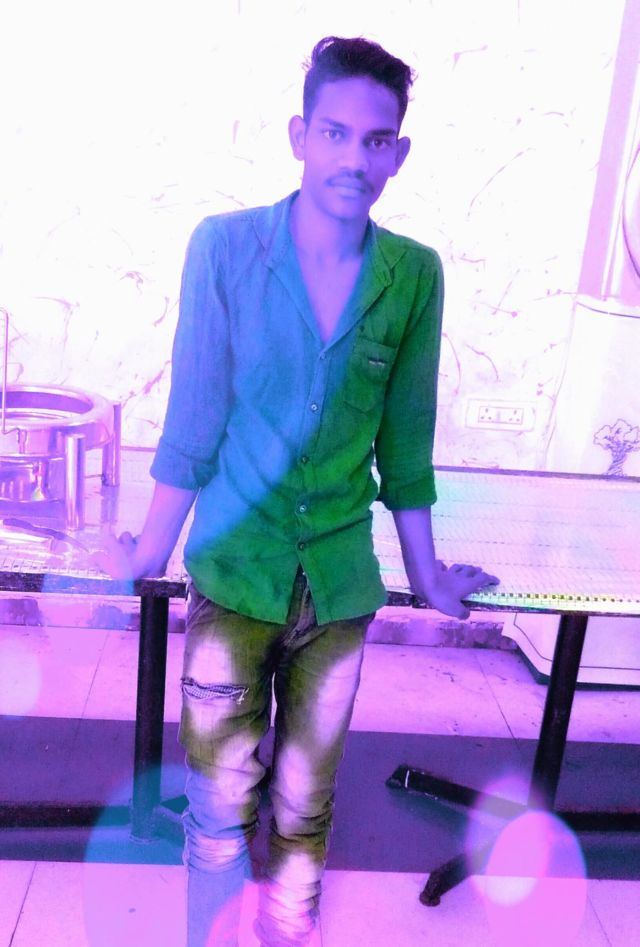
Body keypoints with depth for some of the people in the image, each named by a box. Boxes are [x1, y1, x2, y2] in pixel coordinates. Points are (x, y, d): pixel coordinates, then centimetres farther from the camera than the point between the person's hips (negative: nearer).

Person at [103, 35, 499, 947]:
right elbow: (193, 419, -5)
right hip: (234, 577, -1)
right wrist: (153, 551, 2)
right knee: (221, 803, 10)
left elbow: (405, 437, 4)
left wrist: (426, 574, 10)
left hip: (342, 586, 2)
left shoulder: (415, 275, -3)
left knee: (306, 802, 16)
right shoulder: (226, 246, -8)